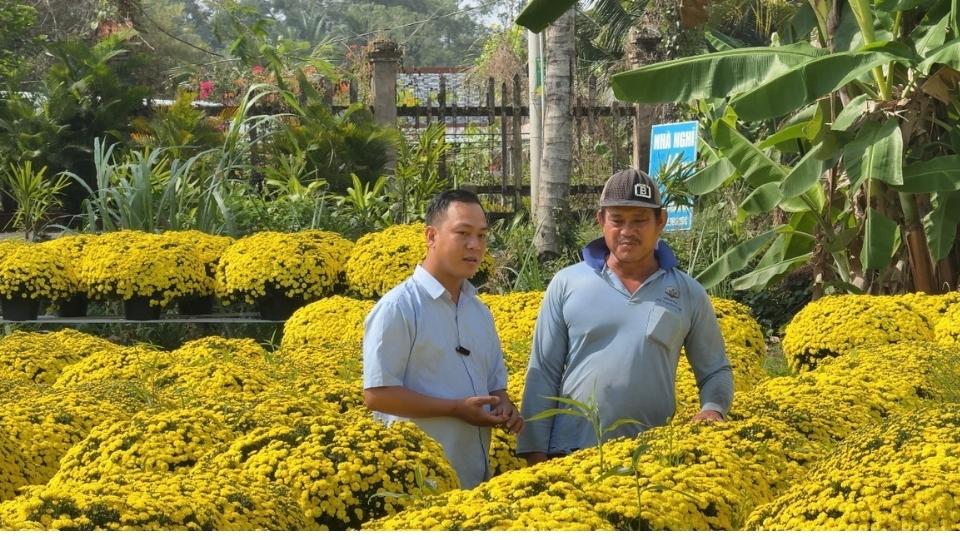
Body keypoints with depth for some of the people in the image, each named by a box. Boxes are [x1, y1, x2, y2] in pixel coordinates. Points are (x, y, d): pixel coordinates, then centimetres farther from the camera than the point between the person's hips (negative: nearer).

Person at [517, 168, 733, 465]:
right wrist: (535, 454, 0)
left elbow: (715, 372, 16)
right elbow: (543, 373, 5)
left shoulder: (689, 294, 8)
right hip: (571, 453, 0)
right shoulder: (567, 284, 4)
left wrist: (712, 410, -5)